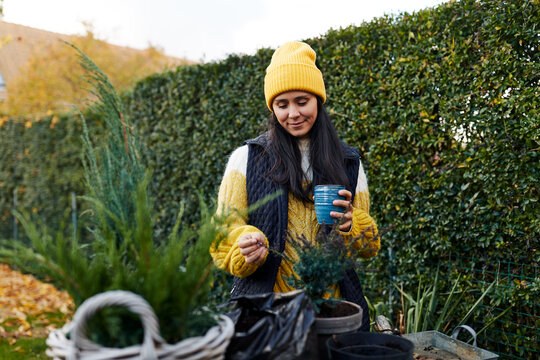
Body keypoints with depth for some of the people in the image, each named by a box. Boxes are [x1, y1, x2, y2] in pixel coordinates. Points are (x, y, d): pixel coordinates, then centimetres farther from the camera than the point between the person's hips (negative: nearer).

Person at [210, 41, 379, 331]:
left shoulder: (349, 163, 9)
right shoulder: (245, 158, 3)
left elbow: (370, 245, 11)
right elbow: (226, 230, -1)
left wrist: (348, 226, -11)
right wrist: (246, 246, -23)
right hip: (263, 303, -1)